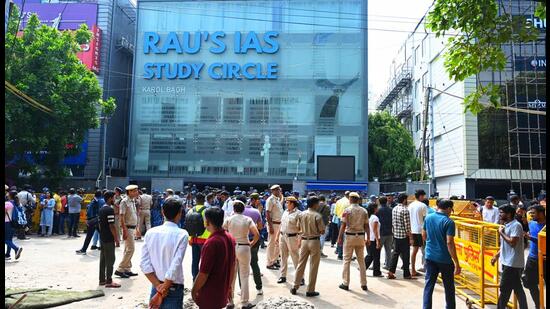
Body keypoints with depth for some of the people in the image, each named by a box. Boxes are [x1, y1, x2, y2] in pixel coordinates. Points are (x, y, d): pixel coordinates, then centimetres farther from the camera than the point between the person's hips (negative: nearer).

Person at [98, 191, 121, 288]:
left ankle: (102, 279, 20)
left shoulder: (101, 209, 11)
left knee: (103, 259, 13)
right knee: (110, 260, -3)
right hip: (109, 239, -9)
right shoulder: (110, 210, -18)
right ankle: (109, 281, 0)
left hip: (102, 238, 9)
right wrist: (116, 239, -16)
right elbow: (111, 226, -21)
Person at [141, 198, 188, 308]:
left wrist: (158, 286, -4)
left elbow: (144, 264, -5)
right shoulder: (182, 234, -16)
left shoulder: (150, 232, -2)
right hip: (173, 289, -4)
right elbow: (175, 267, -20)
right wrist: (161, 293, -13)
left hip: (155, 287, 5)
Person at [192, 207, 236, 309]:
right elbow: (232, 267, 9)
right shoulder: (230, 238, -2)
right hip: (223, 293, 7)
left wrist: (194, 291, -7)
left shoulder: (211, 243, -25)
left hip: (209, 295, -7)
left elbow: (203, 274, -22)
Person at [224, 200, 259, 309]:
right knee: (244, 276, 7)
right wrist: (251, 244, 3)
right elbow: (257, 235, -11)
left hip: (231, 248, 1)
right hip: (244, 248, -1)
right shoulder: (248, 220, -3)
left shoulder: (228, 219, -2)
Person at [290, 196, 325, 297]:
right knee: (313, 267, 5)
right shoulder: (317, 216, -15)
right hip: (315, 241, -5)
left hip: (304, 240, 5)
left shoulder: (301, 214, 0)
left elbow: (299, 228, 6)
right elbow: (322, 231, -12)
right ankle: (310, 290, 10)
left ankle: (295, 287, 20)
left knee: (301, 264, 15)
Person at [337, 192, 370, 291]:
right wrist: (368, 238, 10)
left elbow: (343, 225, -10)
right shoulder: (364, 211, 3)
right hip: (361, 236, 4)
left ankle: (345, 283, 7)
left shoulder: (347, 210, -8)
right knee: (361, 260, 12)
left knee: (347, 260, 4)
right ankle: (364, 284, 16)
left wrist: (340, 237, -3)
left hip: (349, 236, -3)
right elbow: (366, 226, 4)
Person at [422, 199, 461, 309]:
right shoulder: (449, 222, -15)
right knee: (449, 287, 14)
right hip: (445, 259, -4)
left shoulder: (428, 218, 2)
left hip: (430, 257, 4)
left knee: (429, 285, 9)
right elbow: (449, 243, -20)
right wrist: (457, 263, -17)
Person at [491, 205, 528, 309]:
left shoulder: (516, 225, -15)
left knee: (504, 289, -1)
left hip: (512, 263, -9)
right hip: (508, 262, 9)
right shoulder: (507, 226, 13)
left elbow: (512, 242, -25)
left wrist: (501, 233, -14)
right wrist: (496, 255, 16)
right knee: (517, 289, 14)